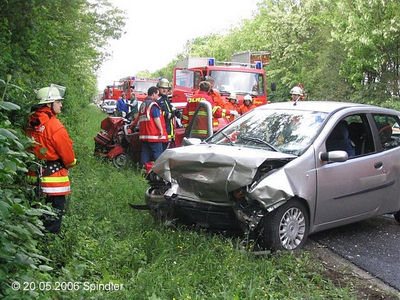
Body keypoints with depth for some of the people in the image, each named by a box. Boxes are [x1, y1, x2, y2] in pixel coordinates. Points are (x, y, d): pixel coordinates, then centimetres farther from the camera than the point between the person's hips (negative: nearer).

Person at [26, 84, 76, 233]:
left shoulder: (31, 122, 4)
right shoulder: (53, 124, -19)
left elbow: (30, 148, 11)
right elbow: (66, 151, -13)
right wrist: (71, 162, 7)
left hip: (34, 175, 8)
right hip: (53, 176, -8)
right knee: (54, 212, 3)